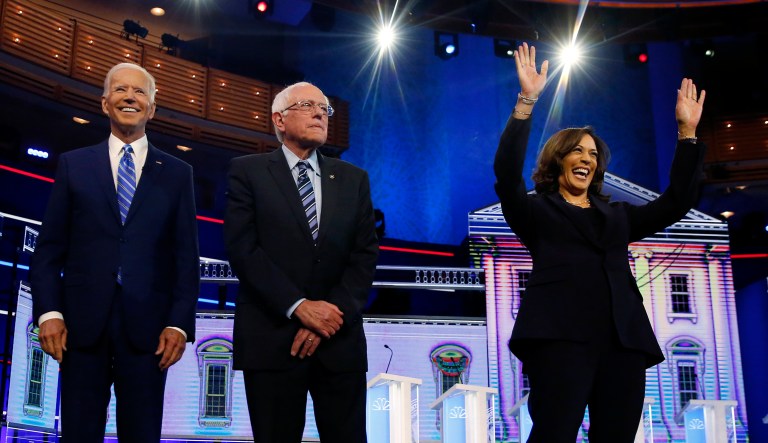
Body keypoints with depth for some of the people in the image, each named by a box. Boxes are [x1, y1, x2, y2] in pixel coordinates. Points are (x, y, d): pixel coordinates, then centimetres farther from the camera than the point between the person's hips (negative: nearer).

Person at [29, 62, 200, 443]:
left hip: (147, 326, 0)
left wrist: (179, 324, -4)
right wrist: (49, 312, -5)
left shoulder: (177, 173, 10)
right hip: (81, 324, 0)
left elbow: (186, 257, 5)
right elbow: (48, 249, 7)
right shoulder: (73, 164, 11)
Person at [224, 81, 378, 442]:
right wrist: (298, 306, -14)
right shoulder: (247, 172, 4)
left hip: (340, 340, 3)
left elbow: (365, 254, 5)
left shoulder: (353, 179, 13)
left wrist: (333, 315, -9)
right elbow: (242, 248, -7)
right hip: (271, 339, -2)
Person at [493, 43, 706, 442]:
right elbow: (507, 174, -3)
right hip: (560, 335, -5)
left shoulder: (617, 215, 28)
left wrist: (687, 133, 17)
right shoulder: (537, 211, 15)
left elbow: (674, 204, 22)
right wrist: (527, 101, -9)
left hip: (623, 339, 5)